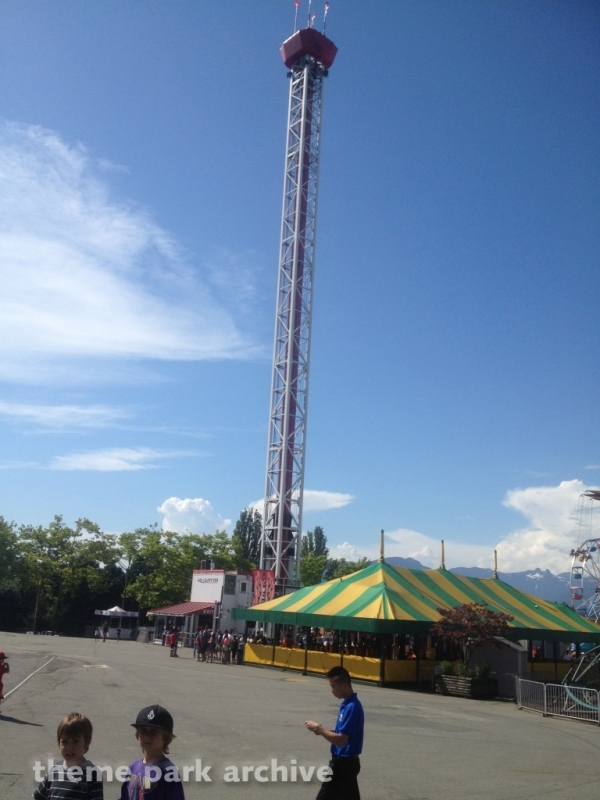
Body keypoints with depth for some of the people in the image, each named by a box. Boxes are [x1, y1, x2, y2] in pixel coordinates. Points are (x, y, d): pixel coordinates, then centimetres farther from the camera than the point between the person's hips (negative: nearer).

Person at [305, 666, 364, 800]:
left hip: (345, 763, -10)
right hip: (341, 761, 10)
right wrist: (321, 730, 0)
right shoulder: (346, 704, 7)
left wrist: (318, 728, -17)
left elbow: (340, 740, -27)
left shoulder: (352, 707, -24)